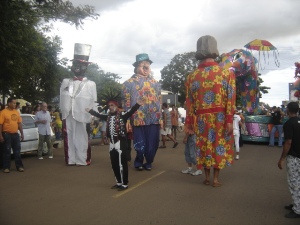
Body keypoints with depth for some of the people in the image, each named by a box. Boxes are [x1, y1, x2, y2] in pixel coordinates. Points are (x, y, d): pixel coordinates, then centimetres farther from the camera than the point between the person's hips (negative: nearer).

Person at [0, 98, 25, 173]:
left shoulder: (16, 112, 9)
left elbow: (19, 123, 13)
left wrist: (22, 133, 10)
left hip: (15, 134, 5)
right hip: (7, 134, -5)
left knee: (17, 151, 8)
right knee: (7, 151, 3)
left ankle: (19, 166, 15)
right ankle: (6, 167, 12)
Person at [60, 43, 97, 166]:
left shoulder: (91, 84, 3)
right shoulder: (66, 82, 12)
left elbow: (93, 103, 2)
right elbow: (62, 99, 14)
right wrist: (63, 112, 6)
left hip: (83, 117, -3)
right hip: (68, 116, 3)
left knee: (82, 139, 0)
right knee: (69, 139, 7)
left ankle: (82, 160, 8)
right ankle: (70, 160, 16)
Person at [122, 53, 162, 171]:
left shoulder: (155, 83, 15)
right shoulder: (129, 83, 2)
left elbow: (159, 101, 18)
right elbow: (126, 102, -3)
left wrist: (160, 117, 13)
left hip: (154, 119, 3)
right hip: (138, 119, -3)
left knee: (153, 144, 5)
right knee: (140, 144, 4)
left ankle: (148, 162, 27)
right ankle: (139, 162, 29)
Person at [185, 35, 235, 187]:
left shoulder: (192, 76, -1)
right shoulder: (226, 73, -6)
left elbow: (189, 102, 1)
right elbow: (230, 100, -10)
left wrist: (189, 122, 6)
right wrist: (229, 121, -7)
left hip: (200, 119, 1)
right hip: (220, 118, -1)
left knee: (204, 145, 13)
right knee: (219, 145, 11)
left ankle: (207, 177, 21)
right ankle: (216, 179, 16)